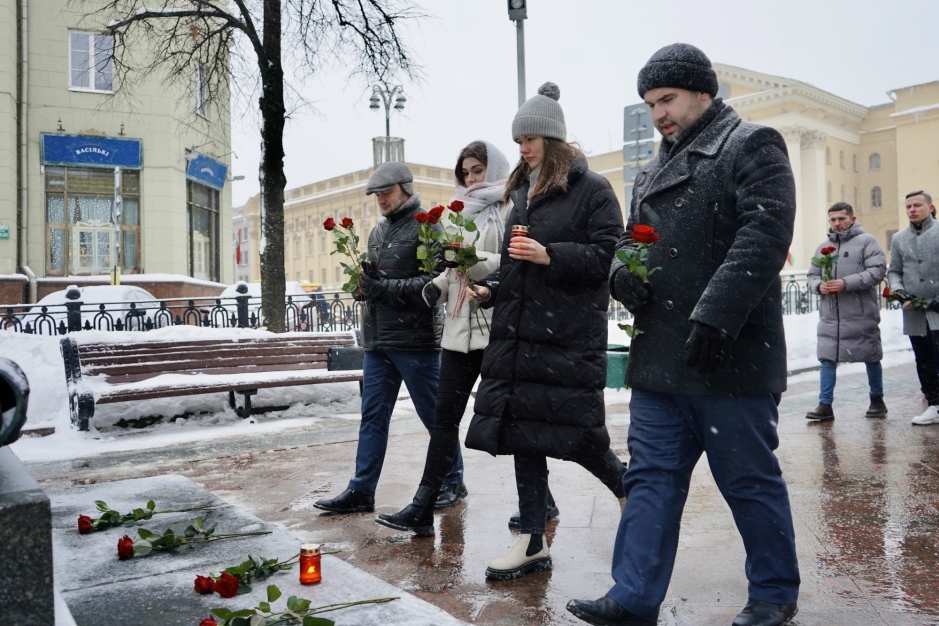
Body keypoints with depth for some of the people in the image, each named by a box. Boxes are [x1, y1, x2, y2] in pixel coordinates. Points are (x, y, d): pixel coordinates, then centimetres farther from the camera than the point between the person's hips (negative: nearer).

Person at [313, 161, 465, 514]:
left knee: (434, 415, 6)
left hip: (415, 340, -7)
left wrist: (385, 288, -19)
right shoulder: (378, 231, 18)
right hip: (377, 340, 8)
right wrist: (364, 285, 1)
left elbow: (435, 281, -17)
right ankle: (361, 491, 14)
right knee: (373, 416, 8)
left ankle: (452, 481, 23)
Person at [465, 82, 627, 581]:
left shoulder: (591, 189, -2)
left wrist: (550, 256, -21)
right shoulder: (522, 192, 18)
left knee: (576, 433, -3)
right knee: (522, 432, 6)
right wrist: (491, 290, 9)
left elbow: (606, 255, -11)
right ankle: (532, 542, 16)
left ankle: (628, 490, 29)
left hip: (571, 334, -7)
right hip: (518, 330, 7)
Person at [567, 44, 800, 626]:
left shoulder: (752, 146, -2)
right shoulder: (654, 171, 21)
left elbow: (766, 232, -15)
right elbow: (632, 238, 25)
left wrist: (714, 315, -24)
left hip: (729, 356, -7)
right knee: (652, 478, 8)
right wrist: (622, 270, 0)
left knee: (750, 480, 6)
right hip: (660, 358, 7)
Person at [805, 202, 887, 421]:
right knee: (827, 358, 1)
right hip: (830, 315, 4)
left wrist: (846, 283, -21)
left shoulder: (867, 241, -1)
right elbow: (812, 276, 16)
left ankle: (877, 400, 26)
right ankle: (825, 405, 6)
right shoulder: (823, 247, 14)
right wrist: (819, 285, -8)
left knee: (870, 357, 9)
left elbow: (877, 270, -12)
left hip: (861, 314, -4)